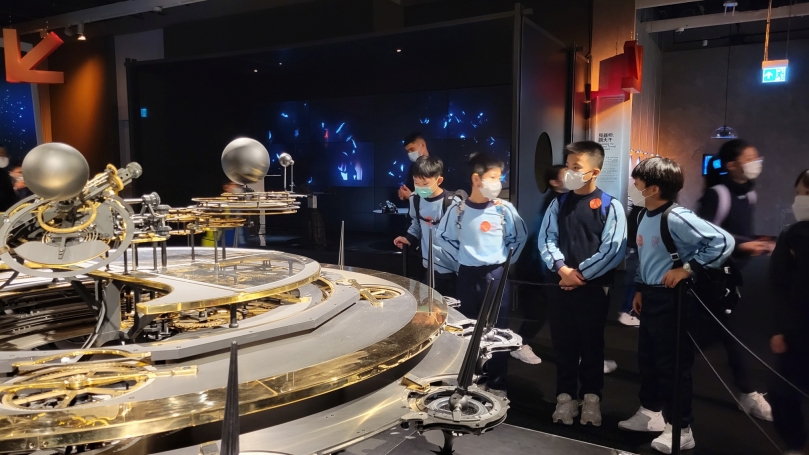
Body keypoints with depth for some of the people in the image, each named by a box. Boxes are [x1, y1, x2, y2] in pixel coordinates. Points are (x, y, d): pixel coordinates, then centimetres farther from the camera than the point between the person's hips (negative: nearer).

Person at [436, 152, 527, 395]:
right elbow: (443, 237, 6)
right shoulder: (458, 209, -6)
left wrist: (505, 259, 1)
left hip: (497, 274, -1)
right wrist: (461, 256, 3)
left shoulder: (504, 208, -6)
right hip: (468, 274, 1)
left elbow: (520, 237, 6)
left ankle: (497, 383, 17)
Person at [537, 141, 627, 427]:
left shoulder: (610, 206, -5)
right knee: (563, 344, 10)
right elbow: (546, 239, 3)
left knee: (591, 344, 9)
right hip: (560, 285, 3)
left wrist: (580, 274, -12)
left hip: (593, 287, -3)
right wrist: (562, 269, -13)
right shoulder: (559, 204, 7)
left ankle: (591, 397, 24)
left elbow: (613, 250, -11)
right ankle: (565, 397, 23)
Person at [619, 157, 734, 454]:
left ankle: (680, 429, 17)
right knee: (647, 358, 20)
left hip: (671, 299, -9)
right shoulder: (645, 216, 6)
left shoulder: (676, 218, -21)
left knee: (672, 364, 2)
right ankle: (650, 413, 37)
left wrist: (688, 268, -23)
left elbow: (723, 241, -26)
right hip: (651, 297, 9)